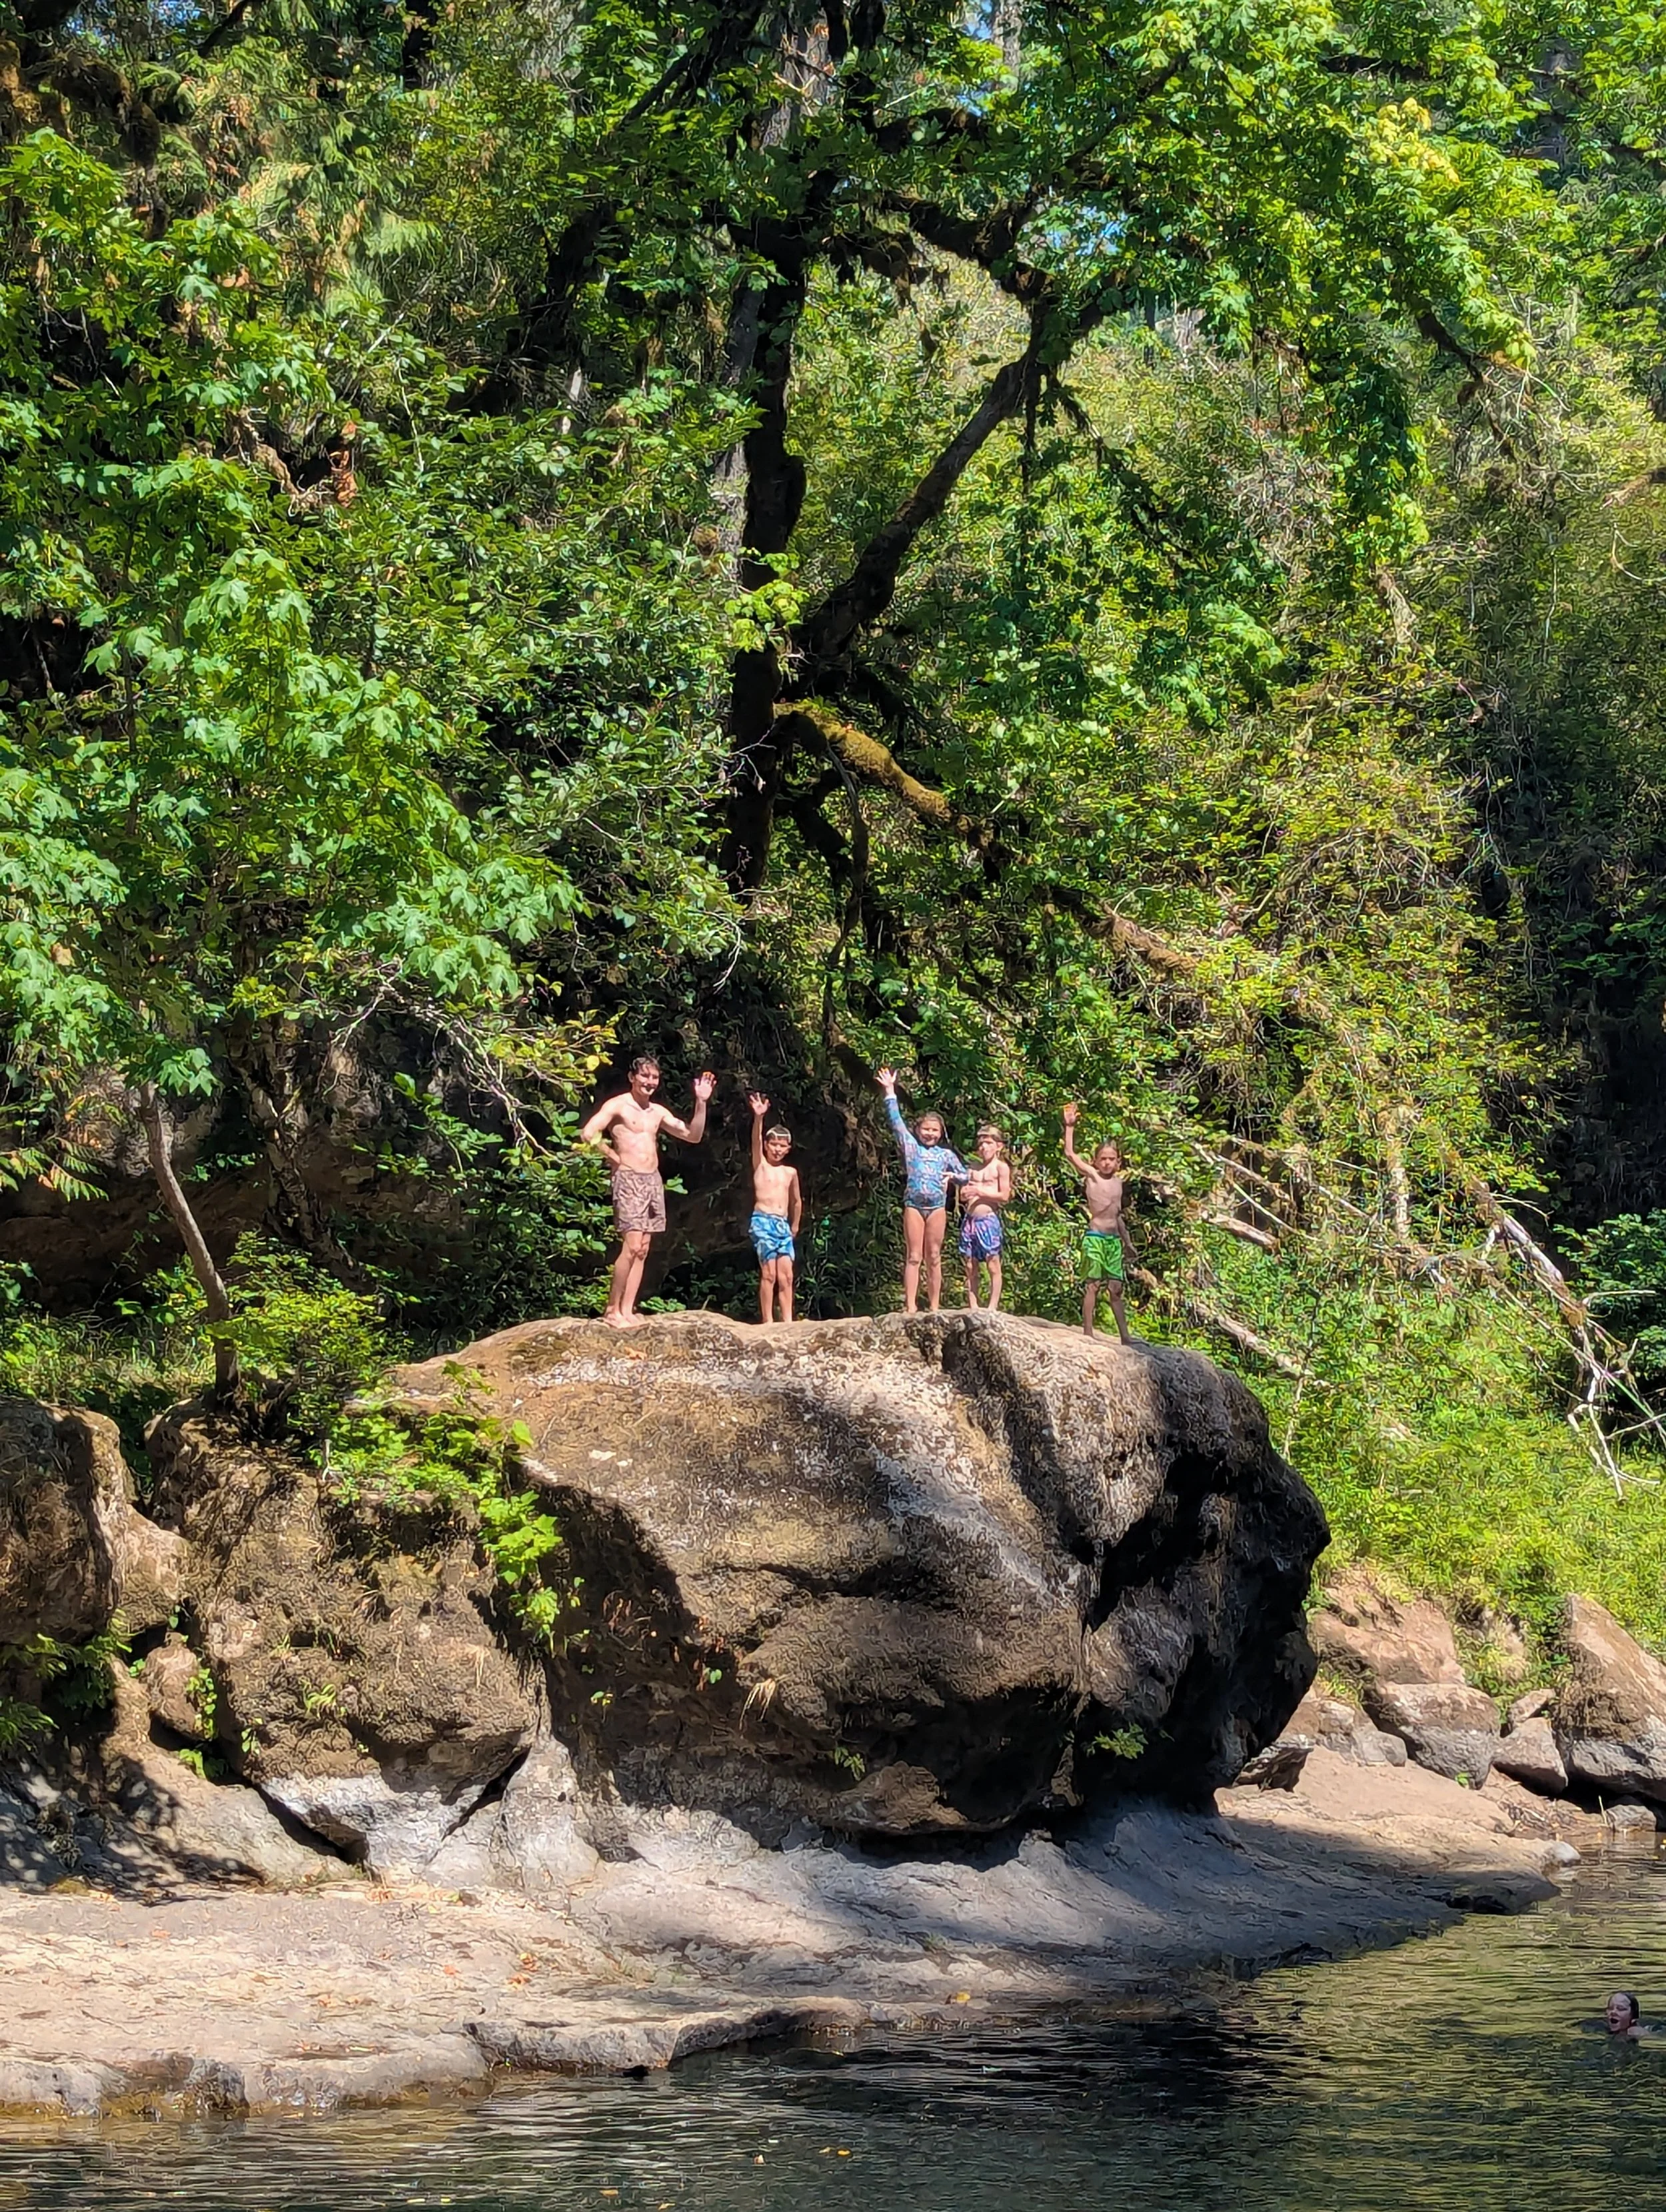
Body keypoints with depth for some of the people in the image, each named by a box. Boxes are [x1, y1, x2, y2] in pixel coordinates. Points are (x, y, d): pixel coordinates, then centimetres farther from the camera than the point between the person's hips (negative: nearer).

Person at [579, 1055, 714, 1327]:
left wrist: (701, 1103, 5)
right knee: (631, 1246, -15)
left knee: (642, 1250, 3)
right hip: (629, 1180, -7)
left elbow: (693, 1136, 14)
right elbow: (588, 1134, -17)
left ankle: (627, 1310, 4)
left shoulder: (658, 1112, 16)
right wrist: (613, 1157, -10)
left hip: (654, 1182, 7)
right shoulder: (617, 1106, -5)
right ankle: (612, 1310, -10)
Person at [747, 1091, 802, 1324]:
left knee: (786, 1276, 0)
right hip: (763, 1221, -5)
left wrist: (794, 1227, 27)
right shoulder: (760, 1164, 3)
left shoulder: (791, 1172, 15)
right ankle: (768, 1321, -9)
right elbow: (756, 1140, -14)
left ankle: (788, 1320, -1)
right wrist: (758, 1118, -30)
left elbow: (797, 1201, 27)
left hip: (783, 1225, 5)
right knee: (769, 1274, -9)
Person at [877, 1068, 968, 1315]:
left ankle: (934, 1306, 6)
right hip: (914, 1205, -1)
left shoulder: (946, 1154, 11)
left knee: (934, 1258, 5)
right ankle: (910, 1306, -8)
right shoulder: (911, 1146, 7)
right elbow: (896, 1121, 3)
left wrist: (952, 1176, -6)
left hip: (937, 1206, 1)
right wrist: (890, 1092, -2)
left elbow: (965, 1176, 17)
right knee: (913, 1257, -4)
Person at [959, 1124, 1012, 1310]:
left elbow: (1004, 1196, -7)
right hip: (970, 1220, 6)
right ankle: (972, 1306, 4)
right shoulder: (974, 1168, 18)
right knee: (970, 1266, 3)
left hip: (989, 1219, -6)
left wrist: (980, 1192, -10)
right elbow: (963, 1195, 17)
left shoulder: (1001, 1167, 1)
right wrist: (966, 1194, -6)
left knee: (993, 1265, -5)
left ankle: (993, 1306, -4)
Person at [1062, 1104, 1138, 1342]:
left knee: (1116, 1288, 7)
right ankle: (1088, 1335, -4)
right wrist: (1070, 1127, -16)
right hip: (1095, 1237, -6)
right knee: (1092, 1285, -5)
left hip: (1114, 1239, 6)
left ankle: (1125, 1336, 9)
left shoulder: (1118, 1182, 15)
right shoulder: (1092, 1177, -1)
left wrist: (1128, 1242, 25)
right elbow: (1070, 1154, -13)